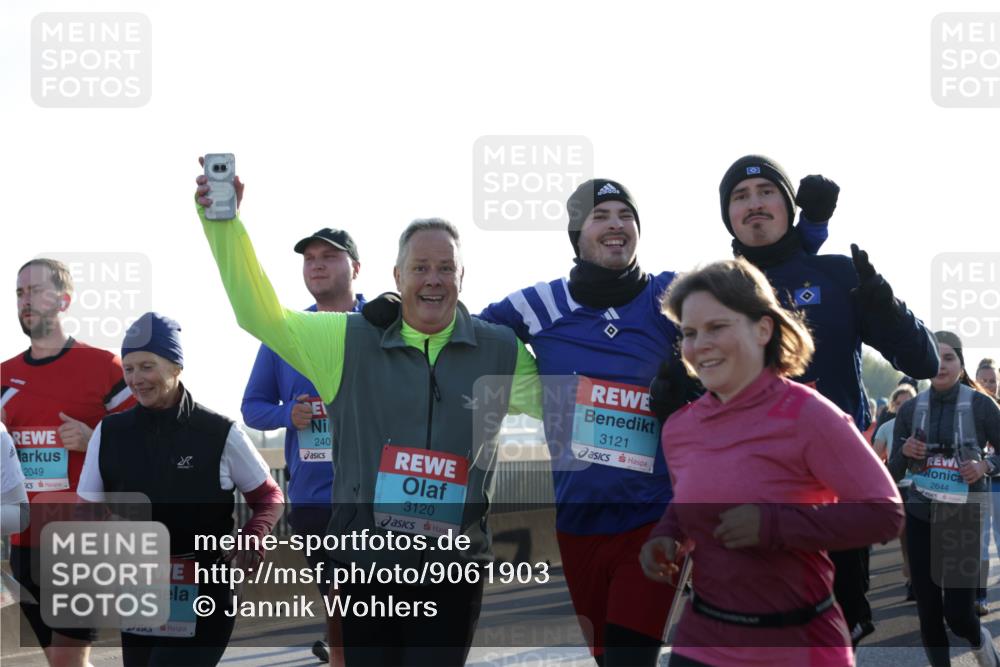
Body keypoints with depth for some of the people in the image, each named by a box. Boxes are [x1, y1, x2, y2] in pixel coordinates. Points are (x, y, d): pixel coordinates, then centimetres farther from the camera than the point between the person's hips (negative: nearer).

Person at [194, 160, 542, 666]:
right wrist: (223, 222, -7)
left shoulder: (501, 352, 3)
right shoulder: (350, 342, 1)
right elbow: (260, 314, -1)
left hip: (453, 571, 0)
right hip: (363, 566, 0)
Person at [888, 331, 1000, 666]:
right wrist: (904, 452, -14)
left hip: (964, 519, -2)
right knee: (928, 610, 4)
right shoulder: (910, 410, 1)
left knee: (958, 613, -5)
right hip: (921, 517, 3)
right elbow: (893, 474, 5)